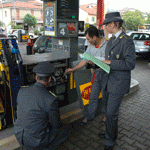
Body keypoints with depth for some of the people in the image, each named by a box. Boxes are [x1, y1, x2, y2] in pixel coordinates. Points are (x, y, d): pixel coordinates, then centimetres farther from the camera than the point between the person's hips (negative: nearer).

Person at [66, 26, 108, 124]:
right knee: (93, 97, 10)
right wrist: (73, 69, 15)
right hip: (97, 73, 5)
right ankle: (89, 116, 26)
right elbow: (85, 60, 13)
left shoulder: (108, 44, -15)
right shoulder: (90, 47, 5)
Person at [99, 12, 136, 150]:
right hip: (108, 81, 9)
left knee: (111, 113, -1)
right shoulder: (111, 41, 11)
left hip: (118, 84, -8)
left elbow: (130, 64, -20)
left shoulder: (127, 41, -15)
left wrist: (111, 63, -20)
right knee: (107, 111, 20)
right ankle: (110, 133, 41)